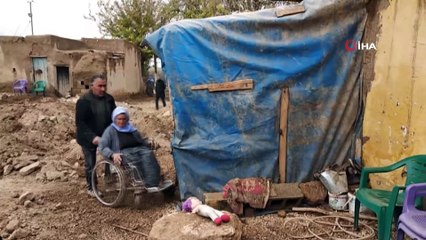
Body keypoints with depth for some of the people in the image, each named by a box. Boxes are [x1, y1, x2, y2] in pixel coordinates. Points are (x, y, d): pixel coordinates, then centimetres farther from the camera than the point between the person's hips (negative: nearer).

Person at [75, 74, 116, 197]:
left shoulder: (109, 99, -1)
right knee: (90, 164, 7)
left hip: (106, 135, 5)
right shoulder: (83, 101, -17)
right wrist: (92, 137, -30)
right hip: (89, 138, -4)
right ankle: (91, 188, 24)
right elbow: (80, 122, -20)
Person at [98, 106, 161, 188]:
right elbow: (102, 147, 0)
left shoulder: (132, 128, 25)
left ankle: (152, 184, -44)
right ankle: (143, 184, -46)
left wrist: (149, 143, 6)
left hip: (138, 149, 4)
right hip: (123, 153, -4)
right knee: (134, 158, -39)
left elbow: (142, 140, 31)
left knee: (149, 154, -31)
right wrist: (113, 155, -21)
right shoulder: (110, 130, 11)